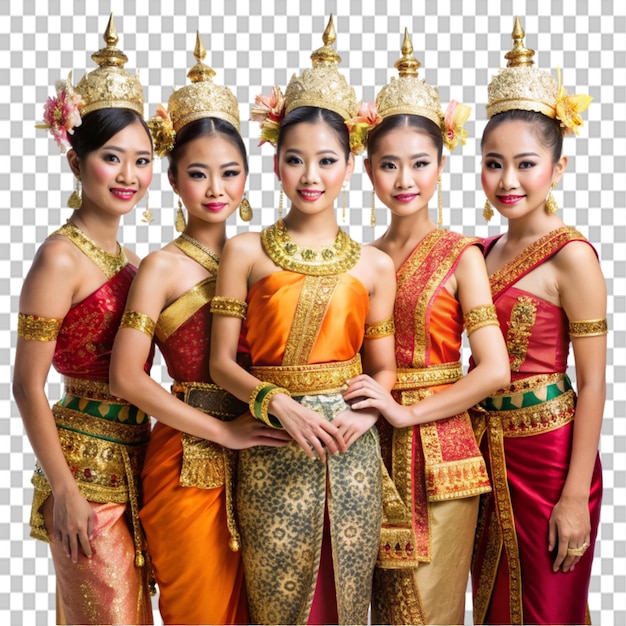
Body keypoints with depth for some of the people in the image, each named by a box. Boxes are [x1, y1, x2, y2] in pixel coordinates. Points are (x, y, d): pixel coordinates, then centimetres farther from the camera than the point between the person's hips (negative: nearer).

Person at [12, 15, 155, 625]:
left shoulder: (127, 259, 10)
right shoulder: (60, 258, -14)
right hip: (86, 468, -7)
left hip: (131, 463, 7)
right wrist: (64, 492, -15)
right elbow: (27, 386, -15)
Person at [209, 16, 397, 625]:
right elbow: (221, 359, -2)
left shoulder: (374, 265, 6)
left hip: (351, 448, 2)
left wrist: (365, 413, -11)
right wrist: (279, 404, -16)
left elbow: (384, 367, 9)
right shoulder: (245, 251, 1)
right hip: (271, 449, -1)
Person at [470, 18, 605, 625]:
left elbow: (592, 383, -15)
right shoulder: (486, 251, 7)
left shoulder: (570, 256, -14)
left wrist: (576, 496, -17)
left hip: (549, 452, -6)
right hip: (489, 449, 7)